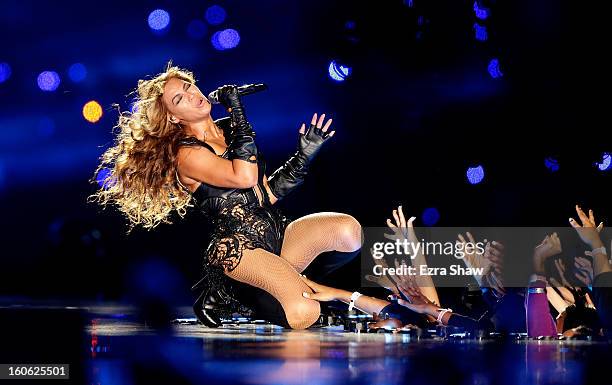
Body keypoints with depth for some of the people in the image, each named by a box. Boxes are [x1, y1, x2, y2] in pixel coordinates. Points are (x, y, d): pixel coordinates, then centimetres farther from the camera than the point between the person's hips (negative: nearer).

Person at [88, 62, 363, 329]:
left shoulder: (229, 130, 17)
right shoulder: (187, 155, -6)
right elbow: (245, 178, -23)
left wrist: (304, 155, 8)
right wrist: (238, 112, -15)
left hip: (276, 231, 7)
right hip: (236, 248, -7)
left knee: (348, 228, -19)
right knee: (302, 313, -31)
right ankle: (229, 292, -2)